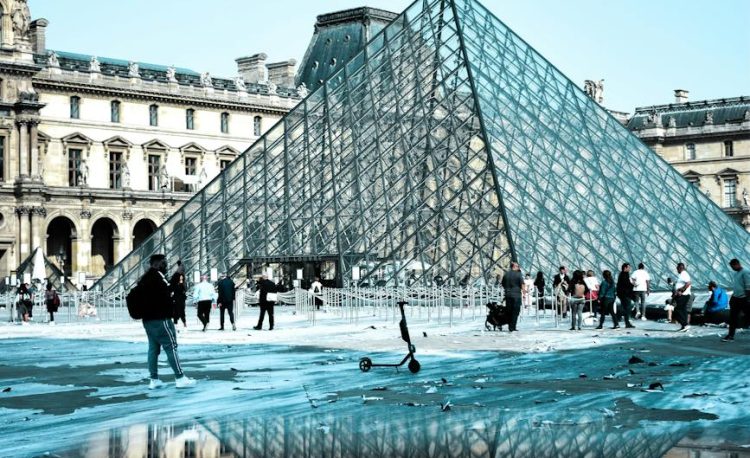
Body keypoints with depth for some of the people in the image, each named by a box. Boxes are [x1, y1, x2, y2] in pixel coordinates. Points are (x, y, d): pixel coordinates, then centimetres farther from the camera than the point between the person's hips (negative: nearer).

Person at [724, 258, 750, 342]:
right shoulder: (736, 273, 15)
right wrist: (732, 298, 22)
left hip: (743, 299, -8)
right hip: (735, 299, 8)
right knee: (733, 317, 5)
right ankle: (731, 336, 6)